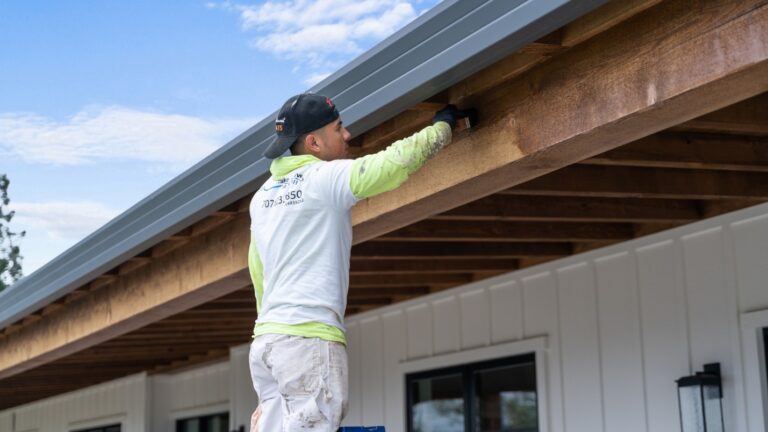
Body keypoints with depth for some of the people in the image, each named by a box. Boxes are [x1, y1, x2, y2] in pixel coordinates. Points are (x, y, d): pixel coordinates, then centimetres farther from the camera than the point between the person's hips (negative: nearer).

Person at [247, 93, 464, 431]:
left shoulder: (262, 196, 17)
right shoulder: (327, 177, -6)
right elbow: (398, 160, -6)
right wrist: (442, 126, 11)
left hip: (266, 337, 8)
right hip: (309, 338, -8)